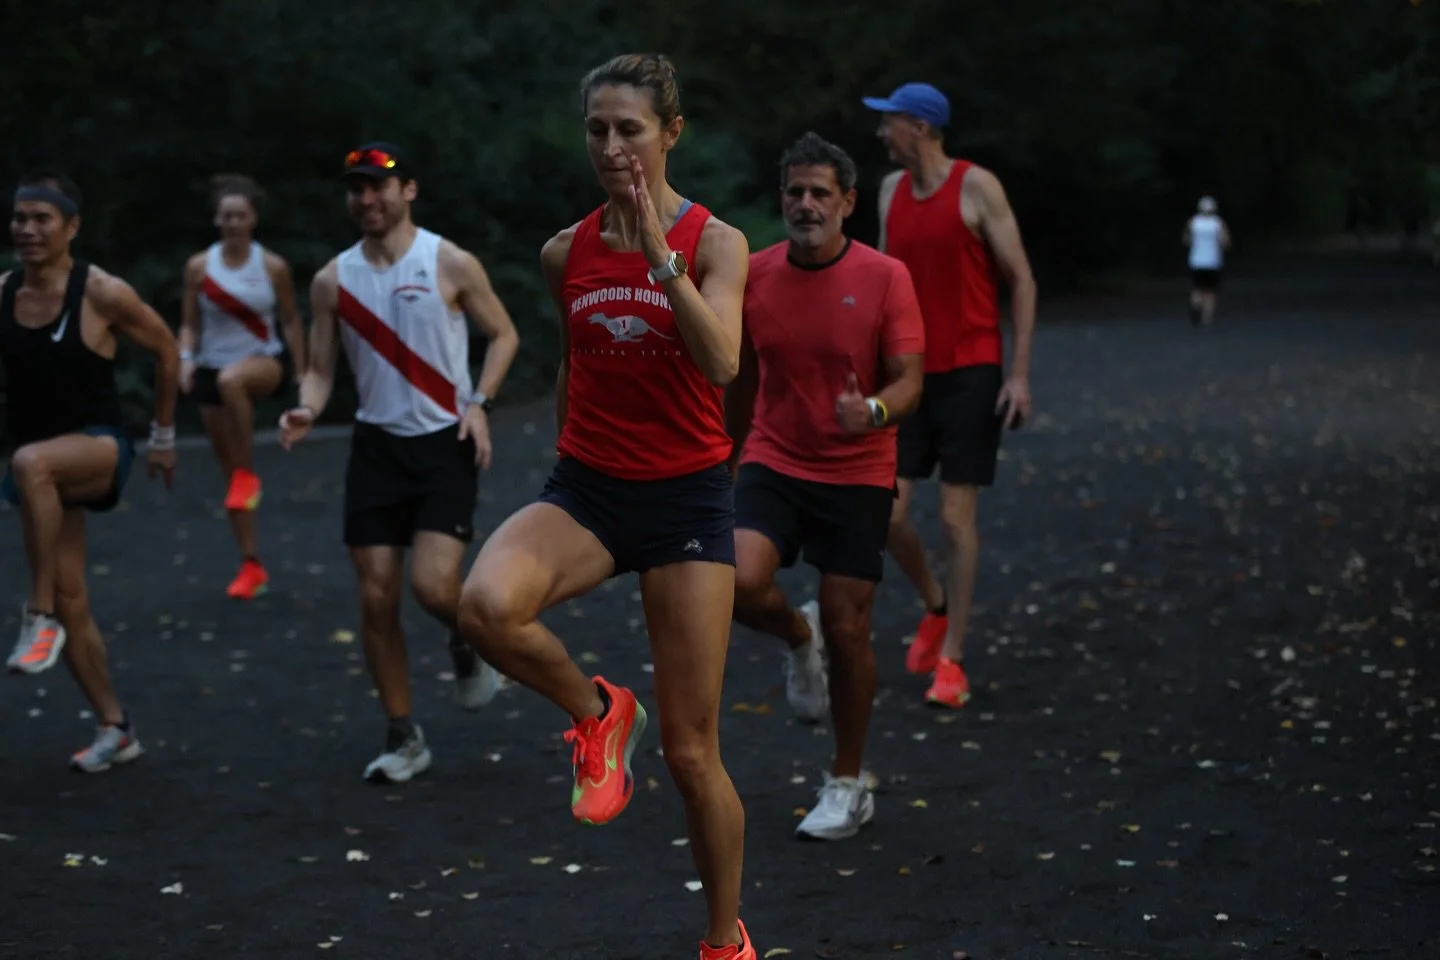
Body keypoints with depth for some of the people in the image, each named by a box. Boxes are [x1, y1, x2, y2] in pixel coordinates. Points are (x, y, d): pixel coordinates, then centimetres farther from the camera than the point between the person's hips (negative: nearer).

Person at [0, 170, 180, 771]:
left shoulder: (103, 293, -10)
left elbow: (167, 351, 2)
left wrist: (163, 437, 8)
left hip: (100, 448, -5)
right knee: (70, 598, 5)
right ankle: (114, 728, 20)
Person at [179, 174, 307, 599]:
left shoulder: (273, 267, -3)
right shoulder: (198, 266, 0)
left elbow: (291, 321, 5)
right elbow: (190, 324, 6)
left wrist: (303, 377, 3)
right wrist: (186, 360, -13)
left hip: (265, 362, -3)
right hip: (213, 370, 3)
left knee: (232, 379, -41)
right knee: (229, 473, 4)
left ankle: (248, 473, -24)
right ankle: (252, 567, 13)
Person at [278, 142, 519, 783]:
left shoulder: (450, 265, -5)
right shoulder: (332, 280, 4)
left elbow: (503, 334, 4)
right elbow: (320, 368, 8)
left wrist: (479, 402, -10)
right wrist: (307, 411, -13)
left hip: (446, 443, -3)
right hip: (376, 445, 3)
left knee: (432, 585, -18)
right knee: (376, 598, 0)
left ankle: (468, 644, 19)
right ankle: (403, 740, 13)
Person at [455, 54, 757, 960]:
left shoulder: (713, 241, -5)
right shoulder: (566, 252, 6)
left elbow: (722, 362, -22)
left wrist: (657, 250, -26)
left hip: (687, 495, -3)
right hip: (585, 487, 3)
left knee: (691, 752, 2)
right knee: (488, 603, -33)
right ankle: (596, 711, -2)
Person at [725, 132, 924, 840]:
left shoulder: (885, 278, -9)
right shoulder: (753, 276, 0)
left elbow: (909, 380, -12)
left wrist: (875, 411, -34)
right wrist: (733, 457, 22)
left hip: (856, 476, -2)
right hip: (773, 464, 2)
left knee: (847, 630, 2)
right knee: (740, 583, -24)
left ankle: (847, 787, 20)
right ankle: (798, 636, 14)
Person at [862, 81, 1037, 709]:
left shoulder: (977, 187, -10)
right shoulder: (892, 189, 8)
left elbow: (1022, 281, -7)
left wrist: (1020, 373, -13)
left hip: (971, 373, -5)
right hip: (910, 374, 5)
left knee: (956, 517, -4)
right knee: (885, 515, -2)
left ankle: (951, 661, 6)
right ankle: (936, 608, 26)